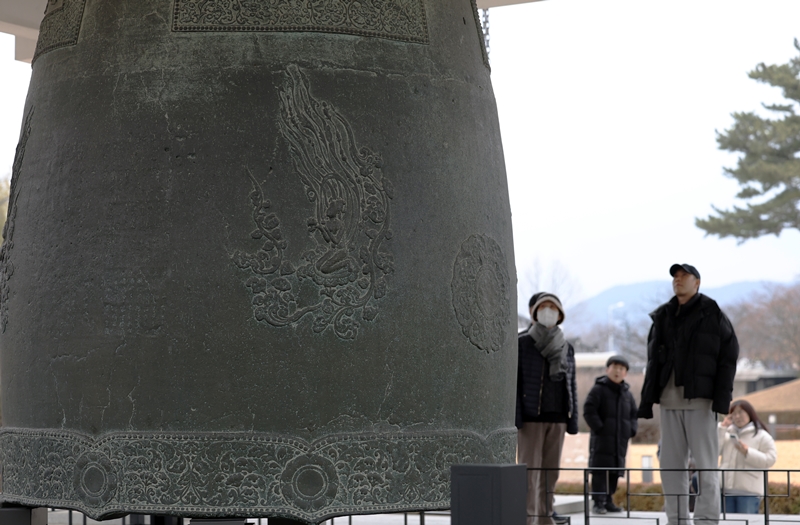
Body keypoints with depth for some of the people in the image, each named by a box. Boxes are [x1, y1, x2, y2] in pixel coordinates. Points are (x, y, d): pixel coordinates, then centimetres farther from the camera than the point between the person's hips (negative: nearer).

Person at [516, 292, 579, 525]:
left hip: (557, 418, 4)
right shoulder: (521, 343, -1)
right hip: (530, 417, -4)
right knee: (530, 470, -6)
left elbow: (571, 385, 15)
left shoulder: (566, 348, 12)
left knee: (551, 471, 7)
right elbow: (513, 381, -5)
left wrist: (573, 419, 8)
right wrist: (515, 417, -13)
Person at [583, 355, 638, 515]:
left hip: (621, 440, 6)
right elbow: (589, 411, -10)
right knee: (600, 470, -8)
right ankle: (598, 502, -6)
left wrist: (631, 430, 4)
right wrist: (598, 428, -16)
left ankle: (608, 501, 17)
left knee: (615, 471, 8)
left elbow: (634, 415, 21)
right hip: (601, 439, -6)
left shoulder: (627, 393, 15)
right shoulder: (599, 389, -3)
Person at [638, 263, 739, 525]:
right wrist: (647, 400, 9)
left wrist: (722, 397, -14)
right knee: (670, 463, 4)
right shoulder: (662, 317, 15)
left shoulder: (712, 314, 1)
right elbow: (653, 361, 16)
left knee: (705, 463, -6)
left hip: (700, 398, -5)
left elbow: (729, 356, -4)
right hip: (669, 398, 5)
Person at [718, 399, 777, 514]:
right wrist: (722, 428, 3)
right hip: (726, 490, 5)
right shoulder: (727, 433, 18)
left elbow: (770, 460, -6)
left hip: (748, 491, -4)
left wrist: (747, 452, -15)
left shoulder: (762, 436, 4)